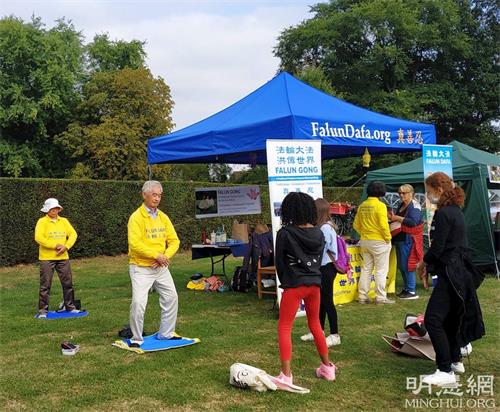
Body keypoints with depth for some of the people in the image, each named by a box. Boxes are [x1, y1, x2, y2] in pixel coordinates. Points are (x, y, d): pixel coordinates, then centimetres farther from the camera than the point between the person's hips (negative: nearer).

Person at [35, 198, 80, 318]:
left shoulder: (64, 221, 10)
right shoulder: (42, 222, -4)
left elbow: (73, 234, 4)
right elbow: (38, 238, -16)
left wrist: (66, 246, -12)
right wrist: (55, 246, -16)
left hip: (63, 257, 4)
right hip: (47, 258, -4)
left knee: (68, 283, 7)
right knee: (45, 285, -1)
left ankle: (70, 306, 18)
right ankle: (43, 310, 7)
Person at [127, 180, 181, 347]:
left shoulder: (163, 217, 7)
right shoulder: (136, 217, -12)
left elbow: (174, 240, 6)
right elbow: (135, 244, -22)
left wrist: (166, 256, -12)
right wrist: (157, 255, -20)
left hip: (161, 267, 7)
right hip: (141, 268, -7)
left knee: (171, 298, 11)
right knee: (138, 302, -13)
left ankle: (166, 333, 27)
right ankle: (137, 338, 5)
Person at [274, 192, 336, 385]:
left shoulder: (285, 233, -11)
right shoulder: (318, 234, 3)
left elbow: (279, 262, -2)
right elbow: (318, 260, 10)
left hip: (294, 285, -5)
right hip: (314, 283, 6)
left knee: (284, 328, 1)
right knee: (315, 324, 21)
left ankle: (286, 375, -6)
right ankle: (327, 367, 29)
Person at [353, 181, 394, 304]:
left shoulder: (362, 206, 4)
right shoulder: (380, 206, -14)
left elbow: (356, 225, 8)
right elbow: (383, 225, -19)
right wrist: (388, 238, -7)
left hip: (365, 241, 6)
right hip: (379, 242, -6)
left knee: (366, 268, 13)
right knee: (381, 270, 1)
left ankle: (362, 296, 15)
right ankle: (381, 297, 3)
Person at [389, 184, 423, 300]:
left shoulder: (414, 206, -12)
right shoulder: (401, 205, 16)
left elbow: (413, 222, -26)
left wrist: (398, 218, -19)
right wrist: (392, 217, 6)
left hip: (408, 240, -9)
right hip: (399, 239, 9)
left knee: (407, 265, -7)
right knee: (401, 266, 14)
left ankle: (412, 292, -1)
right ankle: (406, 288, 24)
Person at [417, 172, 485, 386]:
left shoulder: (443, 213, -17)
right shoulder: (455, 211, 13)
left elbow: (437, 247, -19)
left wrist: (423, 264, 0)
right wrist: (429, 265, 13)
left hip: (451, 274, -10)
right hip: (460, 270, 10)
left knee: (433, 320, -10)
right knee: (449, 317, 20)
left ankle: (446, 371, -7)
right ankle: (455, 361, 33)